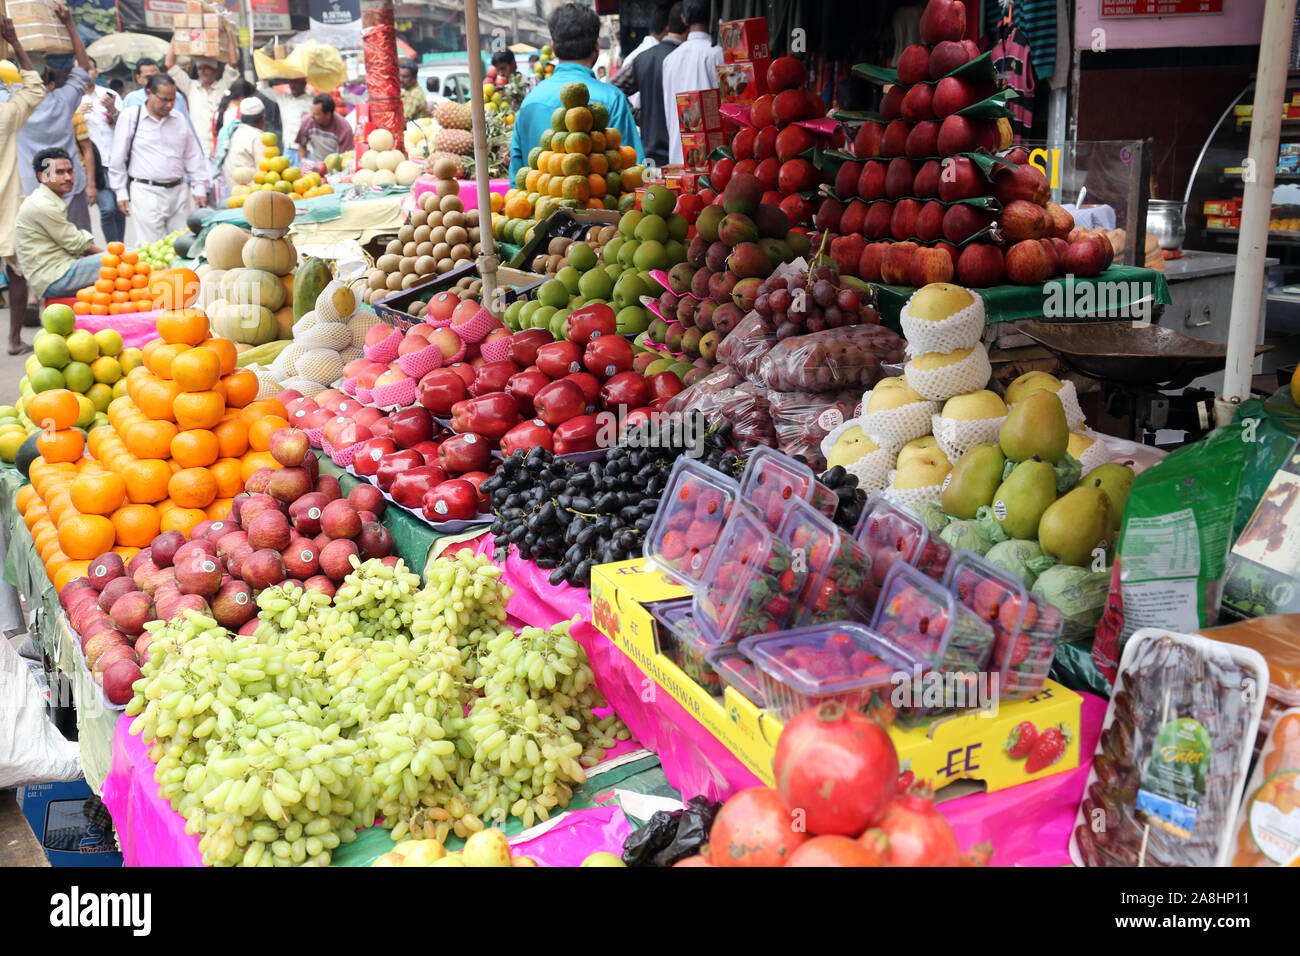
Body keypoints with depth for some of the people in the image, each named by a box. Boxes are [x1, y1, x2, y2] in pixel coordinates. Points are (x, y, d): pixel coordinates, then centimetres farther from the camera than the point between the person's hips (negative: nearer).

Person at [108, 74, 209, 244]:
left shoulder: (178, 119, 11)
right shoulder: (130, 116, 0)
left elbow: (194, 156, 18)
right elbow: (118, 158, 3)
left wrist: (200, 189, 11)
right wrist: (121, 193, 1)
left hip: (177, 190, 4)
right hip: (146, 191, -4)